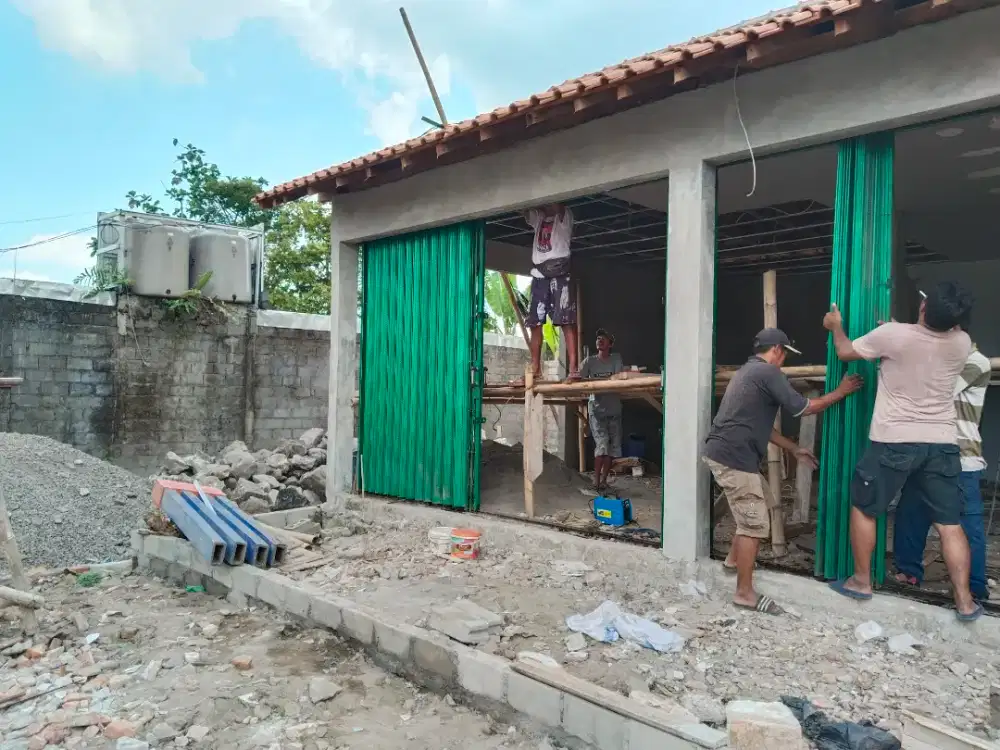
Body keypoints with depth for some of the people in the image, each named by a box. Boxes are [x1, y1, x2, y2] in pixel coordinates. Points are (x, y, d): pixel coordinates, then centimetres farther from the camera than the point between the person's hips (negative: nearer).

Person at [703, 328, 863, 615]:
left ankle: (734, 560, 35)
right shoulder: (767, 372, -10)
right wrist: (841, 392, 7)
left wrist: (794, 449, 28)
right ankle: (745, 593, 2)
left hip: (726, 453, 10)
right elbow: (803, 408, -7)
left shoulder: (749, 371, 22)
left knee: (764, 505, 24)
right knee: (755, 523, -5)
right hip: (733, 458, -10)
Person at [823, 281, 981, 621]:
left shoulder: (893, 335, -15)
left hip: (893, 443, -3)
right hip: (942, 444, 4)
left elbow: (845, 352, 1)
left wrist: (836, 325, 21)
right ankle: (965, 601, 12)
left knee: (863, 508, 13)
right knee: (950, 524, 9)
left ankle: (861, 581, 20)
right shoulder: (962, 343, -2)